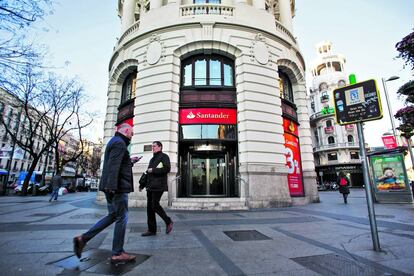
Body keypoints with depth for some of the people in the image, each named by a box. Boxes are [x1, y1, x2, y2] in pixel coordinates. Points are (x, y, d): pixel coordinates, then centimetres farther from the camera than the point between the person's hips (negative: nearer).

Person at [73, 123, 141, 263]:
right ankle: (117, 254, 10)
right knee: (122, 218, 0)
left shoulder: (114, 141, 20)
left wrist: (130, 161, 25)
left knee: (113, 215, 18)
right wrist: (112, 187, -28)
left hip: (112, 186, 10)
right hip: (118, 187, -10)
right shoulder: (119, 143, -13)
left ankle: (83, 238, 16)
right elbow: (113, 166, -24)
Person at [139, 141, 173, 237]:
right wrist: (142, 185, 23)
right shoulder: (152, 159, 23)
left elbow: (167, 169, -17)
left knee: (155, 205, -11)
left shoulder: (164, 156, -2)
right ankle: (151, 230, 15)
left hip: (159, 186, -8)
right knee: (149, 207, 6)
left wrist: (153, 170, -13)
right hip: (150, 186, 8)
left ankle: (168, 222, 9)